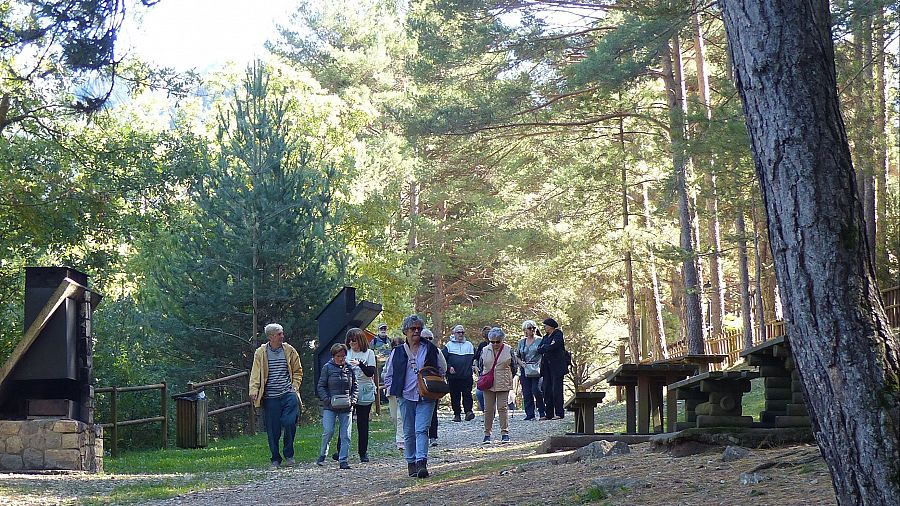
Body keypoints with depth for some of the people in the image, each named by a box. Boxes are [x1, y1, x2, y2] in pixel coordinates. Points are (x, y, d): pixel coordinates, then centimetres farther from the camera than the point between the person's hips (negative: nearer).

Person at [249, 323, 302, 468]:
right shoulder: (260, 353, 3)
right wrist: (254, 390, -13)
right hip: (271, 397, 0)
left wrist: (295, 386, 5)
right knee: (273, 429, 2)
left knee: (289, 422, -14)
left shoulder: (289, 350, 7)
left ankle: (289, 454, 5)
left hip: (288, 394, 0)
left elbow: (298, 371, 17)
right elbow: (255, 374, 0)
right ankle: (275, 459, 16)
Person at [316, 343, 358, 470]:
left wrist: (352, 400, -3)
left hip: (346, 407, 3)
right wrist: (328, 400, -12)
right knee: (328, 431, -12)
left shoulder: (349, 368, 8)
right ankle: (322, 455, 10)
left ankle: (343, 460, 7)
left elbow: (355, 387, 14)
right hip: (330, 407, -3)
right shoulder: (327, 367, 0)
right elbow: (320, 387, 0)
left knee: (345, 435, 0)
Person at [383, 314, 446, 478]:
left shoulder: (431, 349, 4)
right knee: (409, 432, 8)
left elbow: (442, 371, 13)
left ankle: (421, 462, -21)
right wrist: (394, 390, 4)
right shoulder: (397, 352, 5)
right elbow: (388, 374, 16)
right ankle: (411, 463, 19)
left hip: (426, 397, -2)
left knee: (421, 430, -14)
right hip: (406, 397, 2)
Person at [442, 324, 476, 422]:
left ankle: (468, 411, -10)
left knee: (467, 394, -10)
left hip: (467, 376, 1)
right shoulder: (449, 345, 8)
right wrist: (449, 367, -9)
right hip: (453, 376, -1)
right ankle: (457, 414, 8)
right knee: (455, 396, 2)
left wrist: (473, 366, 5)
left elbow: (473, 358, 20)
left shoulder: (469, 345, 15)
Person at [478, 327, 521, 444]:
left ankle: (505, 433, 0)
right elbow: (480, 365, 18)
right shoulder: (485, 350, 6)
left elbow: (515, 366, 8)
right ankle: (487, 434, 10)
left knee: (503, 408, -4)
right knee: (488, 409, 4)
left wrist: (508, 378, 7)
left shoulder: (508, 350, 0)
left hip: (503, 385, -2)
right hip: (488, 385, 2)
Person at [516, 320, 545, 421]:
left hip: (536, 371, -4)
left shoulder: (540, 340, 2)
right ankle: (530, 414, 5)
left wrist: (539, 364, -12)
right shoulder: (521, 342, 13)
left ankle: (542, 412, -1)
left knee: (536, 391, -13)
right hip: (525, 371, 4)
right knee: (526, 393, 1)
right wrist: (521, 363, 2)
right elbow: (516, 356, 19)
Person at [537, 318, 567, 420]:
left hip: (556, 366, -7)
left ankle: (560, 413, -5)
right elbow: (539, 349, 10)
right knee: (547, 390, 4)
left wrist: (543, 348, -1)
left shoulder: (558, 334, -3)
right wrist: (546, 348, -7)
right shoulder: (546, 337, 20)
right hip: (547, 367, 7)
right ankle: (549, 414, 7)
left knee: (556, 389, -8)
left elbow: (553, 347, -16)